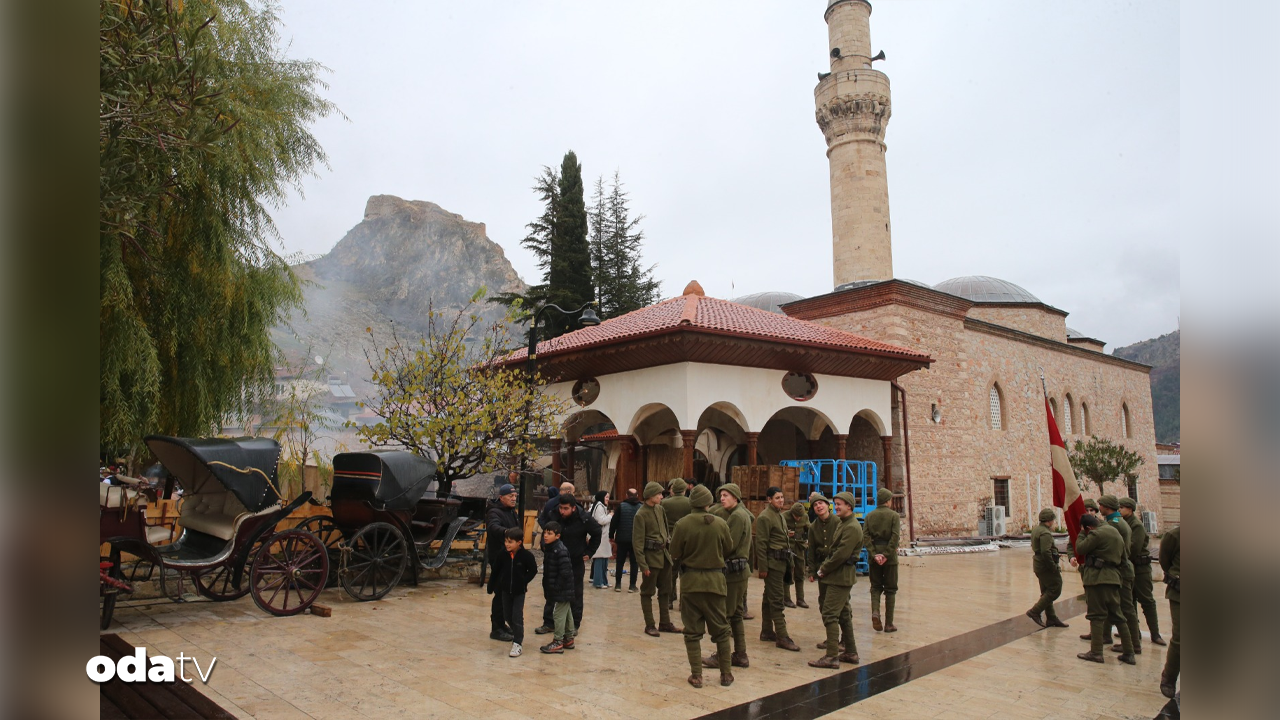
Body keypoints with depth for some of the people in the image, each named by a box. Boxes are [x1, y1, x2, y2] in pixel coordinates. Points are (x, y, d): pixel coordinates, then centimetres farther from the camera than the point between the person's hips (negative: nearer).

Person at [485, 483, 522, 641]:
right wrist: (506, 532, -58)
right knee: (501, 593, -6)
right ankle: (496, 629, 2)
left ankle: (501, 624, 29)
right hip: (499, 558, -9)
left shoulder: (511, 512, 13)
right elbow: (493, 527, -40)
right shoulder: (494, 512, -17)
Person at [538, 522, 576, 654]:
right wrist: (546, 586, 12)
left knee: (558, 614, -3)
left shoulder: (560, 551, -22)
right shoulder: (548, 548, 7)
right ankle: (568, 639, 29)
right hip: (554, 589, 10)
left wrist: (556, 587, -20)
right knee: (567, 613, 18)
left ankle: (558, 643, 6)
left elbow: (565, 572, -25)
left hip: (562, 590, -10)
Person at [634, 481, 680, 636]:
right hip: (651, 556, -7)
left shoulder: (660, 509, 6)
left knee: (665, 591, 14)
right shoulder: (641, 515, -14)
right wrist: (643, 564, -16)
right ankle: (649, 625, 13)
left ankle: (665, 623, 25)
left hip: (664, 555, 7)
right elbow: (637, 542, -14)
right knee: (647, 592, 4)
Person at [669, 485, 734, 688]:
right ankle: (726, 673, 20)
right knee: (721, 629, 15)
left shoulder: (682, 524, -14)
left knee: (692, 631, 9)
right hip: (715, 580, 1)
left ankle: (696, 675, 11)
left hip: (690, 580, -1)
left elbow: (675, 553, -6)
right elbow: (728, 549, 4)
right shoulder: (720, 524, -10)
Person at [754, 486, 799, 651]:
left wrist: (787, 561, 16)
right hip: (772, 563, -9)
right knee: (777, 600, -7)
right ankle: (782, 637, -5)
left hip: (781, 562, 9)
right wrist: (762, 568, -18)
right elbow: (761, 544, -16)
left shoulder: (780, 515, 16)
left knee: (770, 598, 14)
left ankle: (767, 631, 22)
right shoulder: (765, 517, -12)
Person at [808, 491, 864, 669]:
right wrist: (824, 568, 5)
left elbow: (841, 554, -22)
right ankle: (850, 652, 25)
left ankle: (832, 657, -7)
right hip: (840, 576, 10)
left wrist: (824, 569, -12)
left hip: (841, 576, -10)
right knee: (843, 614, 16)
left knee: (829, 614, -10)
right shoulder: (842, 524, 15)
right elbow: (833, 549, 18)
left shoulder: (852, 528, -17)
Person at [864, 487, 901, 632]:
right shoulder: (894, 515, -5)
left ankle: (875, 612, -12)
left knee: (876, 587, 14)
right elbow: (895, 537, -16)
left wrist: (874, 554, -8)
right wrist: (886, 554, -15)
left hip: (874, 556, 2)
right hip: (889, 556, -2)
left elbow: (866, 536, -5)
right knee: (890, 589, 8)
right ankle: (888, 624, 10)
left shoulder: (870, 515, 5)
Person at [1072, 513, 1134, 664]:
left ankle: (1096, 652, -2)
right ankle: (1129, 653, 16)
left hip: (1096, 578, -8)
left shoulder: (1097, 533, -12)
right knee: (1117, 616, 14)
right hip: (1114, 578, 8)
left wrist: (1081, 534, 3)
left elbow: (1080, 548, -10)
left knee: (1096, 616, -4)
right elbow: (1123, 558, 22)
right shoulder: (1116, 534, 18)